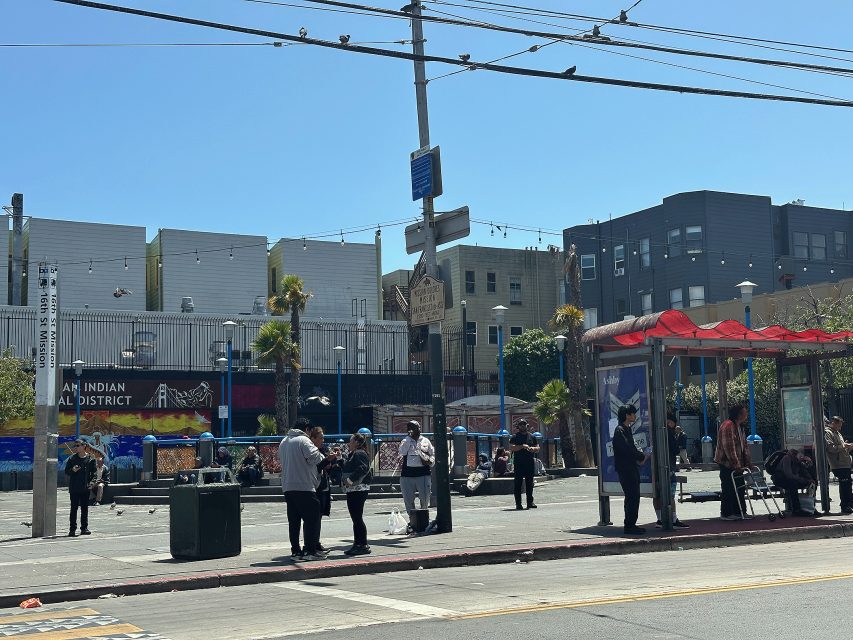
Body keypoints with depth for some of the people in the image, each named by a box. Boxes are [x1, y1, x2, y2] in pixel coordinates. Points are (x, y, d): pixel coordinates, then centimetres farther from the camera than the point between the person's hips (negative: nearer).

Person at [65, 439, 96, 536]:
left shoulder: (90, 459, 4)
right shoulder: (72, 459, 3)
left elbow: (93, 473, 10)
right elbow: (66, 472, 6)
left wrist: (91, 482, -5)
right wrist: (73, 470, -14)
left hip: (85, 488, 1)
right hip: (74, 488, -1)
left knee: (84, 508, 6)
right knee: (74, 508, 0)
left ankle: (84, 528, 13)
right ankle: (72, 529, 3)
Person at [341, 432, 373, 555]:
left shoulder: (360, 454, -11)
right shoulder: (352, 455, 22)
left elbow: (362, 468, -26)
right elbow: (347, 469, 23)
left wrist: (350, 480, -25)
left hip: (358, 489, -11)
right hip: (352, 491, 11)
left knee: (357, 518, -9)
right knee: (356, 518, 12)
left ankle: (363, 545, -6)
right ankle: (357, 544, 17)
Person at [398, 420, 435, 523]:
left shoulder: (425, 441, 9)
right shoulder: (406, 441, 6)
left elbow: (433, 454, 16)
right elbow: (402, 453, -12)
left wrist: (430, 461, -6)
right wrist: (408, 437, -11)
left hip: (423, 473, 0)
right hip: (407, 474, 0)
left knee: (425, 499, 4)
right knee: (408, 499, 2)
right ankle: (412, 519, 13)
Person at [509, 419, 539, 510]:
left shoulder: (532, 437, 15)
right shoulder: (515, 437, 3)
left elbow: (538, 448, 16)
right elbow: (512, 447, -10)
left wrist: (533, 448, -6)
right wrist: (522, 446, -19)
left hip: (530, 463, 3)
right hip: (518, 464, -3)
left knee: (529, 484, 6)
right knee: (518, 484, -4)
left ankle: (530, 502, 13)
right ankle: (518, 504, -1)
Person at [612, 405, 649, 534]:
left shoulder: (628, 429, 17)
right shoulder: (620, 431, -14)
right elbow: (627, 449, -21)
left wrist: (641, 456, 1)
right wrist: (642, 456, -11)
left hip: (632, 468, 10)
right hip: (625, 469, -10)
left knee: (634, 497, 11)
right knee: (632, 497, -10)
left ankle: (631, 524, 17)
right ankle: (629, 525, -7)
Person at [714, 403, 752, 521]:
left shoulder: (740, 426, 14)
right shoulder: (728, 426, -18)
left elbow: (744, 445, 18)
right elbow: (729, 447, -22)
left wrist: (748, 461, 10)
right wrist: (736, 465, -23)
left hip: (737, 464, 9)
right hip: (727, 463, -9)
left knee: (740, 488, 10)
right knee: (729, 488, -4)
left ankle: (740, 512, 17)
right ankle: (726, 513, 3)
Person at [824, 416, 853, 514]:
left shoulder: (837, 433, 21)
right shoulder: (827, 433, -10)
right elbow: (830, 448, -21)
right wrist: (843, 446, -17)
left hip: (845, 463, 10)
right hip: (838, 464, -10)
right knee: (844, 485, -7)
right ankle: (845, 507, -1)